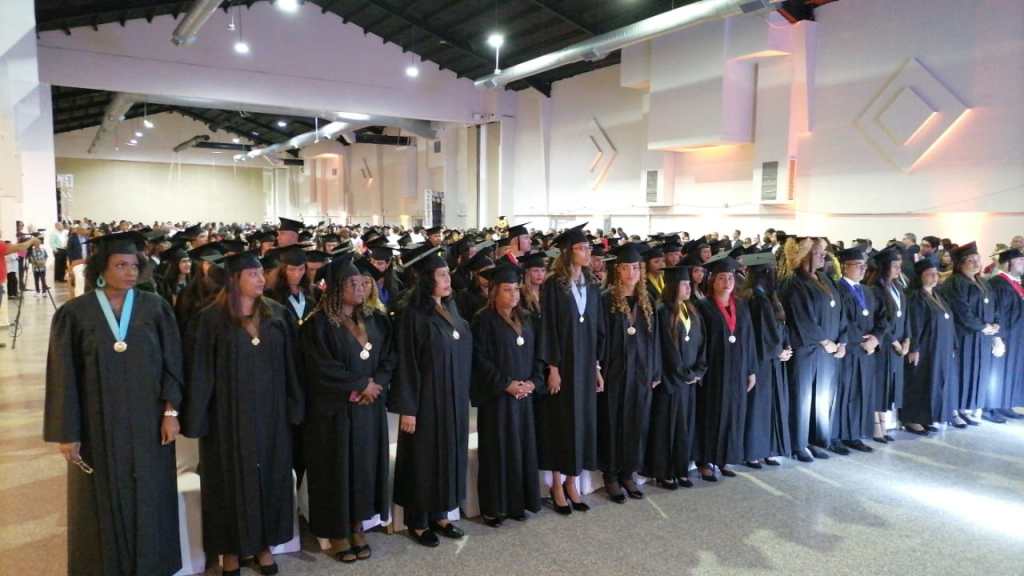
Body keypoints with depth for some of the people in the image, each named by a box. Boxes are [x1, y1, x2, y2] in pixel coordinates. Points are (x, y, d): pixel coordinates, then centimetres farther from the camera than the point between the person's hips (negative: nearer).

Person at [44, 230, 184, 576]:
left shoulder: (155, 308, -3)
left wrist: (170, 411, -7)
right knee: (104, 502, 11)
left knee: (148, 499, 11)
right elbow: (64, 377, -4)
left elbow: (171, 363, -1)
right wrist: (67, 432, -5)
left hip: (147, 423, 1)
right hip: (99, 424, -1)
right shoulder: (75, 313, -6)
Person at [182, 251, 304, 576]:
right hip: (230, 413, -3)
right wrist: (196, 418, -9)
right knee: (233, 478, 7)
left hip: (270, 411, 3)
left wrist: (294, 407, 2)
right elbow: (200, 371, -7)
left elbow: (288, 365, 5)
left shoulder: (276, 314, 3)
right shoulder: (212, 318, -8)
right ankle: (231, 548, 25)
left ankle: (264, 543, 28)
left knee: (269, 475, 11)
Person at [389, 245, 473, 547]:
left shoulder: (450, 310, 8)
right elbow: (406, 364, -15)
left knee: (449, 454, 13)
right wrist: (407, 408, -17)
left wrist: (463, 397, 14)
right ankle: (418, 522, 18)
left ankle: (439, 514, 27)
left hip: (454, 398, 7)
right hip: (427, 399, -7)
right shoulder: (415, 315, -13)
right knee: (424, 457, 4)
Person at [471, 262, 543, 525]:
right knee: (498, 451, 0)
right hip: (496, 396, -6)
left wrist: (533, 381, -4)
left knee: (522, 449, 10)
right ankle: (493, 507, 11)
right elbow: (480, 358, -14)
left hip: (524, 394, 6)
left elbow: (536, 353, 12)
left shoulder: (524, 319, 12)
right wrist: (506, 384, -17)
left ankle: (518, 502, 22)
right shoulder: (484, 320, -8)